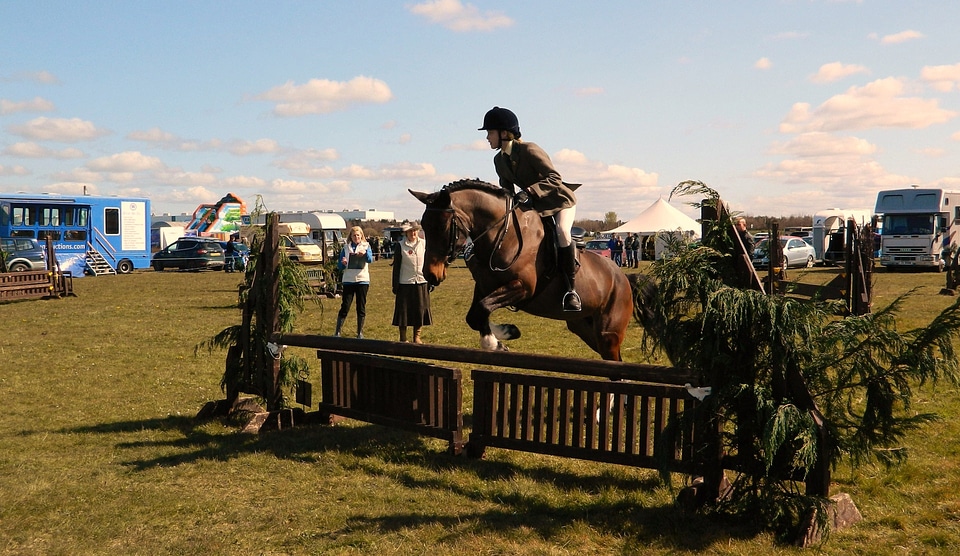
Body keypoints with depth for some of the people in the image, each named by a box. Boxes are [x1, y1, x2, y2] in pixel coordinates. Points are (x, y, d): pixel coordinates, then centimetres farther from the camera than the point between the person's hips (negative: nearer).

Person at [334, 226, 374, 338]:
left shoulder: (366, 246, 5)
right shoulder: (346, 247, 8)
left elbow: (370, 259, -15)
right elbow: (339, 265, 7)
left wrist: (365, 253, -36)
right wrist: (343, 263, -17)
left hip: (362, 280, 0)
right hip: (348, 280, 0)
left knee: (361, 308, 5)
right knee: (345, 307, -3)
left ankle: (360, 332, 14)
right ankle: (337, 332, 1)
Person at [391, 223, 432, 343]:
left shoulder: (424, 243, 4)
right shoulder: (400, 245, -2)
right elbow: (396, 266, -1)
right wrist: (395, 285, -4)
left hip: (421, 282, 2)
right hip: (405, 283, -2)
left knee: (421, 310, 6)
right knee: (403, 311, 2)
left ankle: (417, 336, 20)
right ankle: (403, 339, 13)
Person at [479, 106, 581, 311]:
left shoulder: (529, 150, -25)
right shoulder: (499, 160, -2)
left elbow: (555, 179, -31)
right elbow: (506, 189, 8)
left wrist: (529, 191, -44)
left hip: (561, 201, -8)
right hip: (534, 205, 8)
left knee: (562, 231, -34)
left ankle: (571, 289, -27)